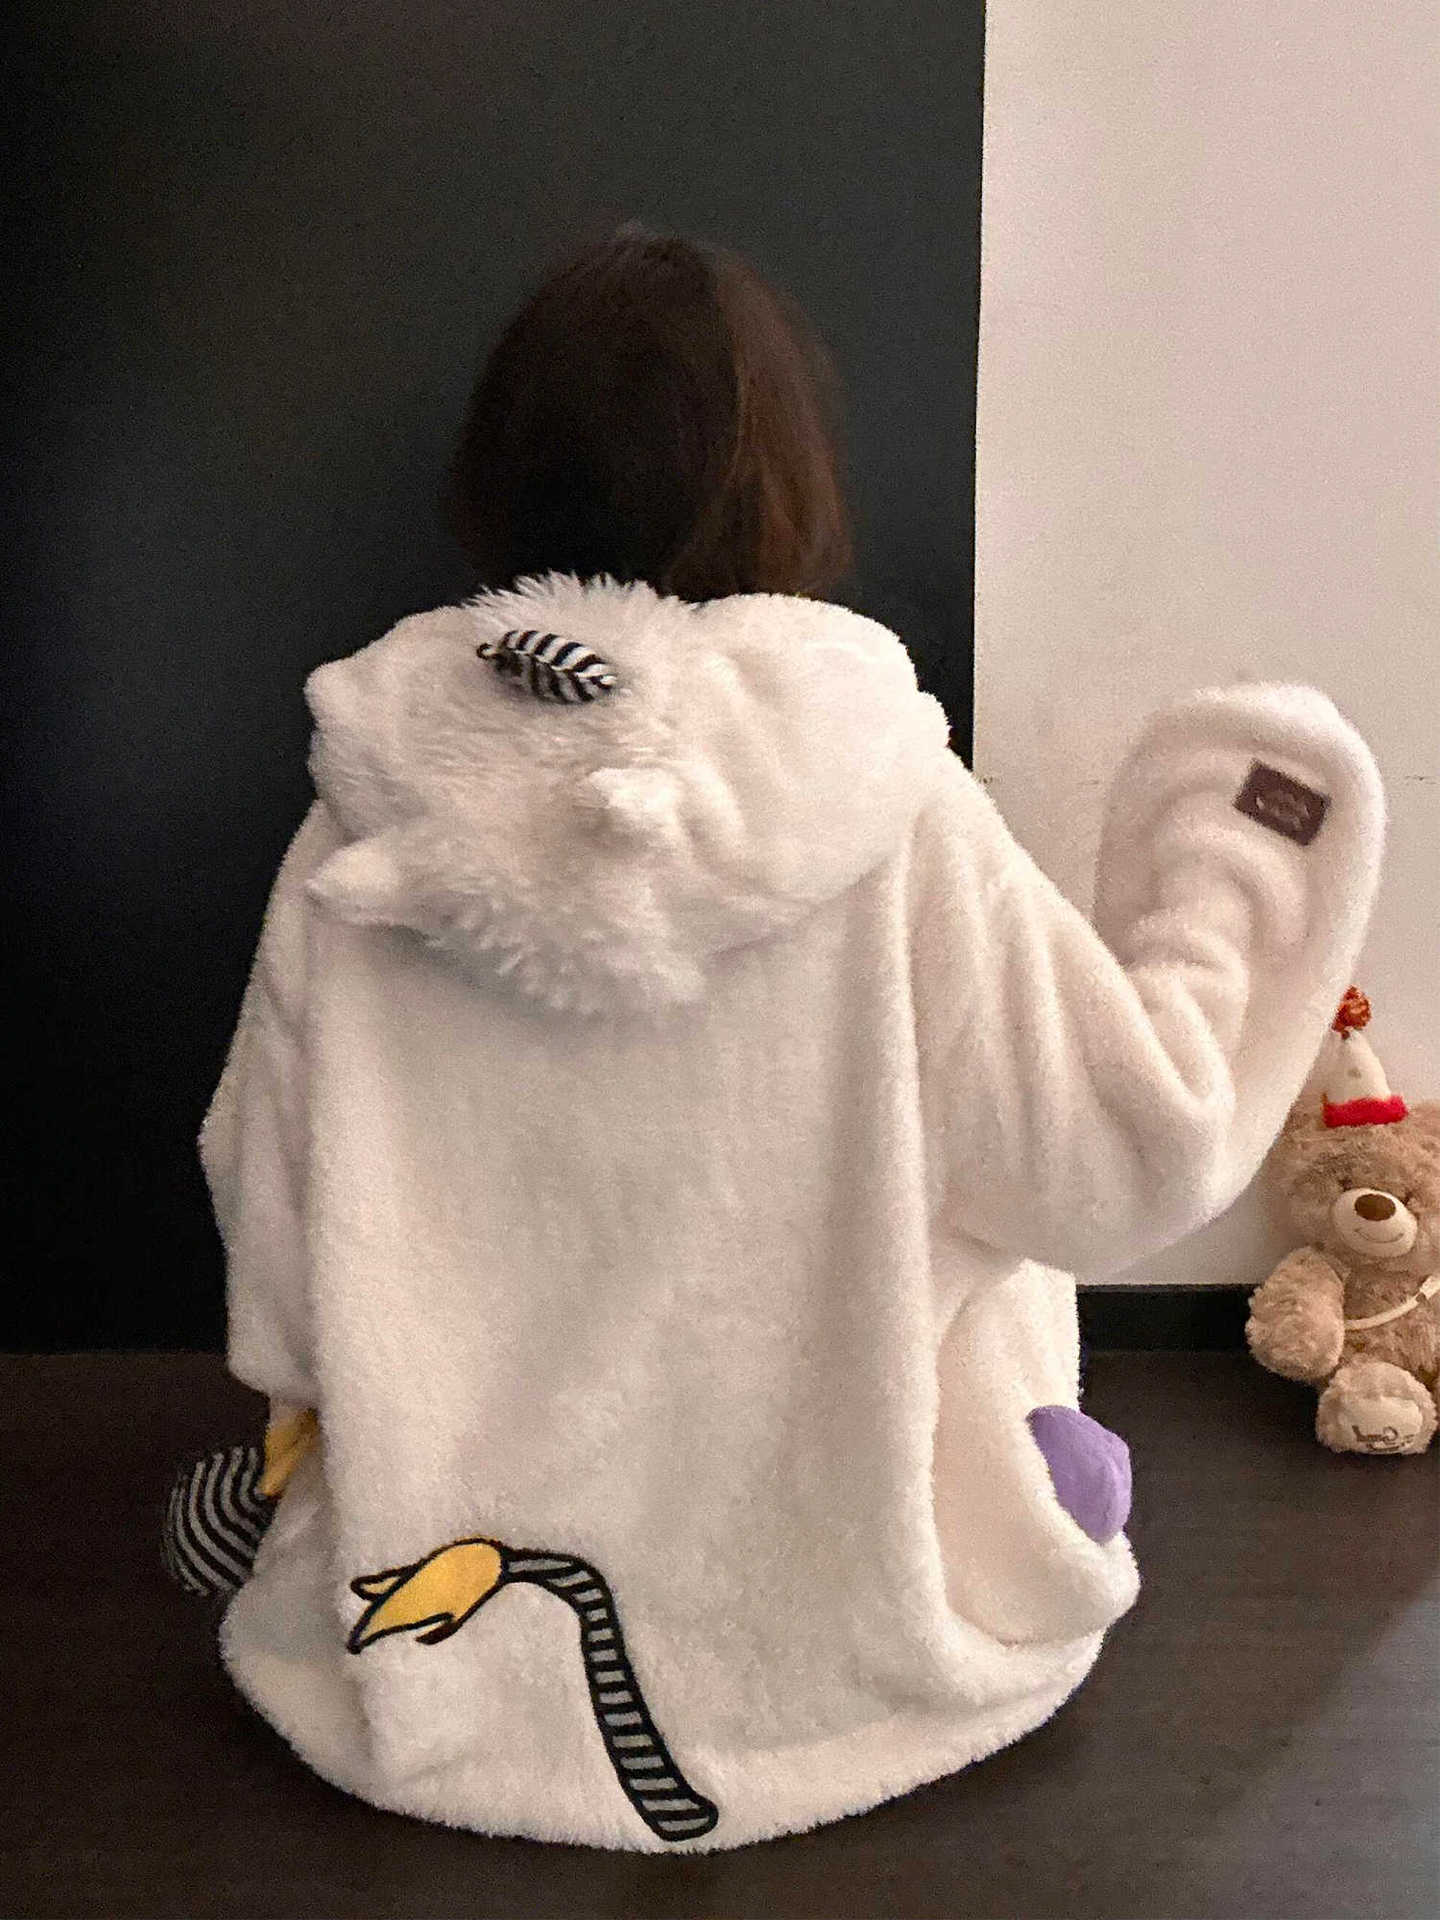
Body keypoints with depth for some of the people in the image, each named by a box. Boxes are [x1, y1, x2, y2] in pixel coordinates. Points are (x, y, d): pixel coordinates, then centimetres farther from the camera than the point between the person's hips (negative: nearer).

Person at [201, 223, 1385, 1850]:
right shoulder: (887, 812, -21)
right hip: (822, 1642, 1)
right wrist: (1238, 867, 1)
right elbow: (1137, 1155, -13)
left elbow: (270, 1217, -3)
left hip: (453, 1624, 0)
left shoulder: (364, 830, -13)